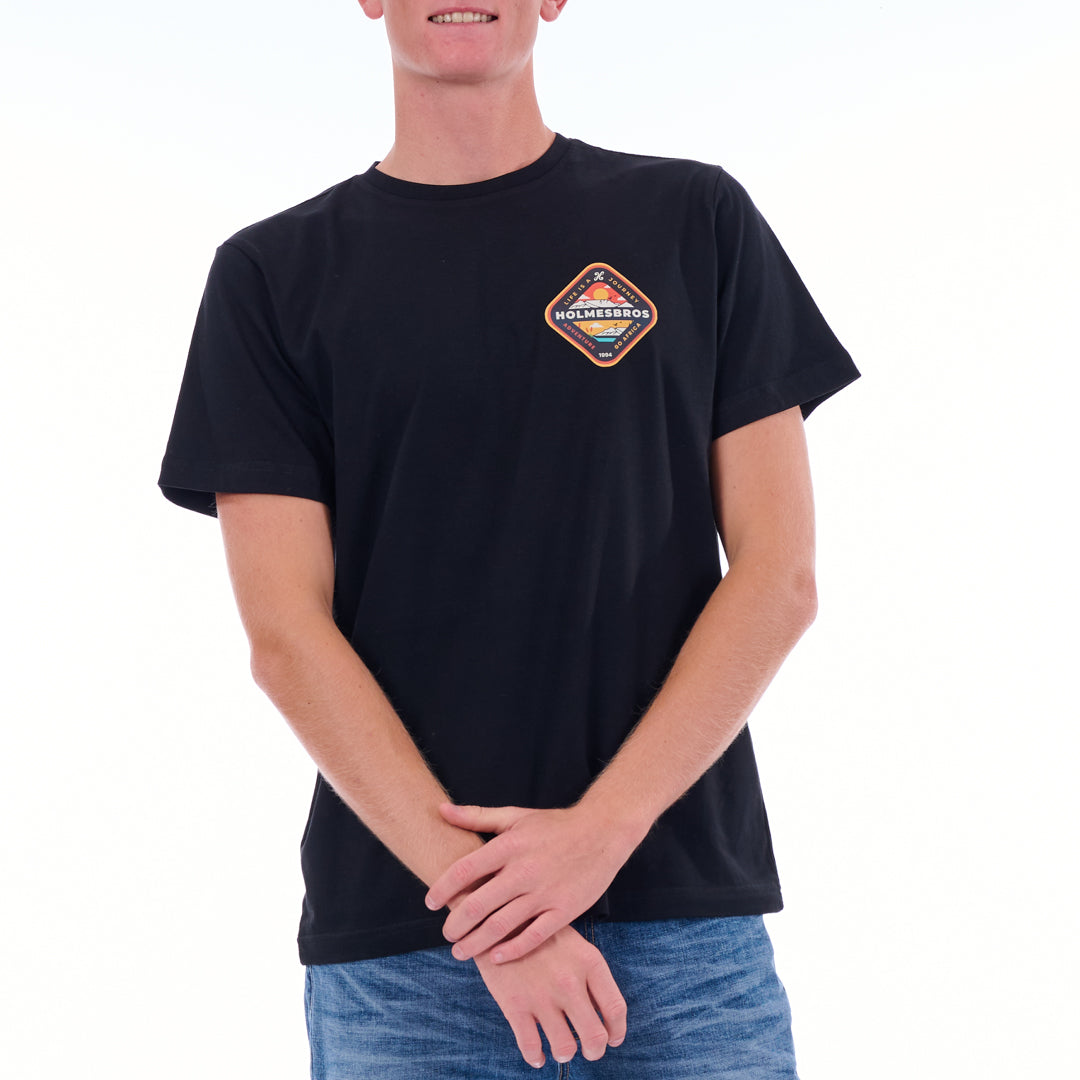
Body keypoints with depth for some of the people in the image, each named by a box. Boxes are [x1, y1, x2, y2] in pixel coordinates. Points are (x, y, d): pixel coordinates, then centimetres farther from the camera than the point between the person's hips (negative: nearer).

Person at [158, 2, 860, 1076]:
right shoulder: (274, 273, 7)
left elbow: (779, 574, 3)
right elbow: (285, 634, -1)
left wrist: (601, 827, -10)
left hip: (688, 913, 1)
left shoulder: (696, 221, 9)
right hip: (398, 936, 0)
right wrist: (478, 903, -12)